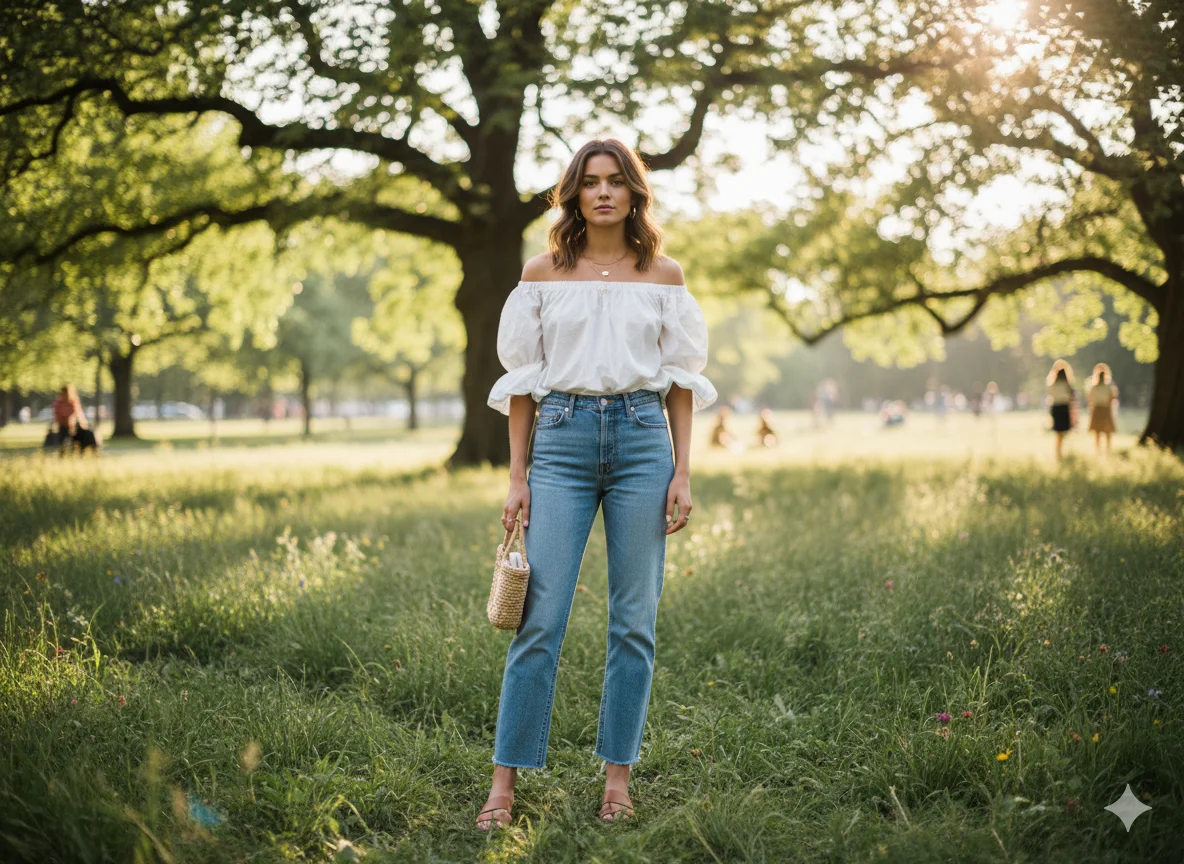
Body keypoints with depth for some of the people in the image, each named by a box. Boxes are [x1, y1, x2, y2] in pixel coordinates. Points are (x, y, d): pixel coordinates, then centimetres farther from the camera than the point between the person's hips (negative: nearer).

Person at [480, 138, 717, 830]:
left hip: (642, 441, 1)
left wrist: (683, 473, 1)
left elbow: (680, 380, 8)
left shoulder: (664, 276, 9)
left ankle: (618, 775, 15)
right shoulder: (543, 274, 7)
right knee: (542, 617, -4)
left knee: (635, 619, 3)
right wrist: (517, 475, 2)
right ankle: (506, 782, 4)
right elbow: (522, 380, 7)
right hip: (563, 441, -1)